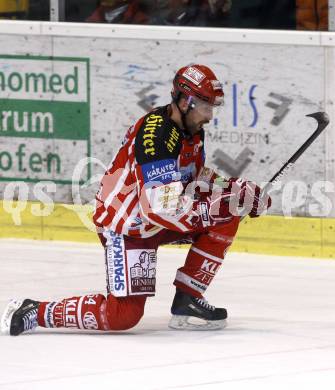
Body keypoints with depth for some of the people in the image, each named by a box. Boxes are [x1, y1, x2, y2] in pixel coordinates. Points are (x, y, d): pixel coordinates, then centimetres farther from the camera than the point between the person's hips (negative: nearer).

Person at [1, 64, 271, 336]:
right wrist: (216, 205, -32)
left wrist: (237, 190, -2)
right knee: (124, 315, -17)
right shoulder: (156, 134, -28)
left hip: (156, 220, 9)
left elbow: (199, 179, 15)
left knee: (227, 217, -3)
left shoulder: (192, 130, 2)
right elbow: (163, 205, -35)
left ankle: (187, 300, 0)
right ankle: (34, 313, -4)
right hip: (125, 227, -9)